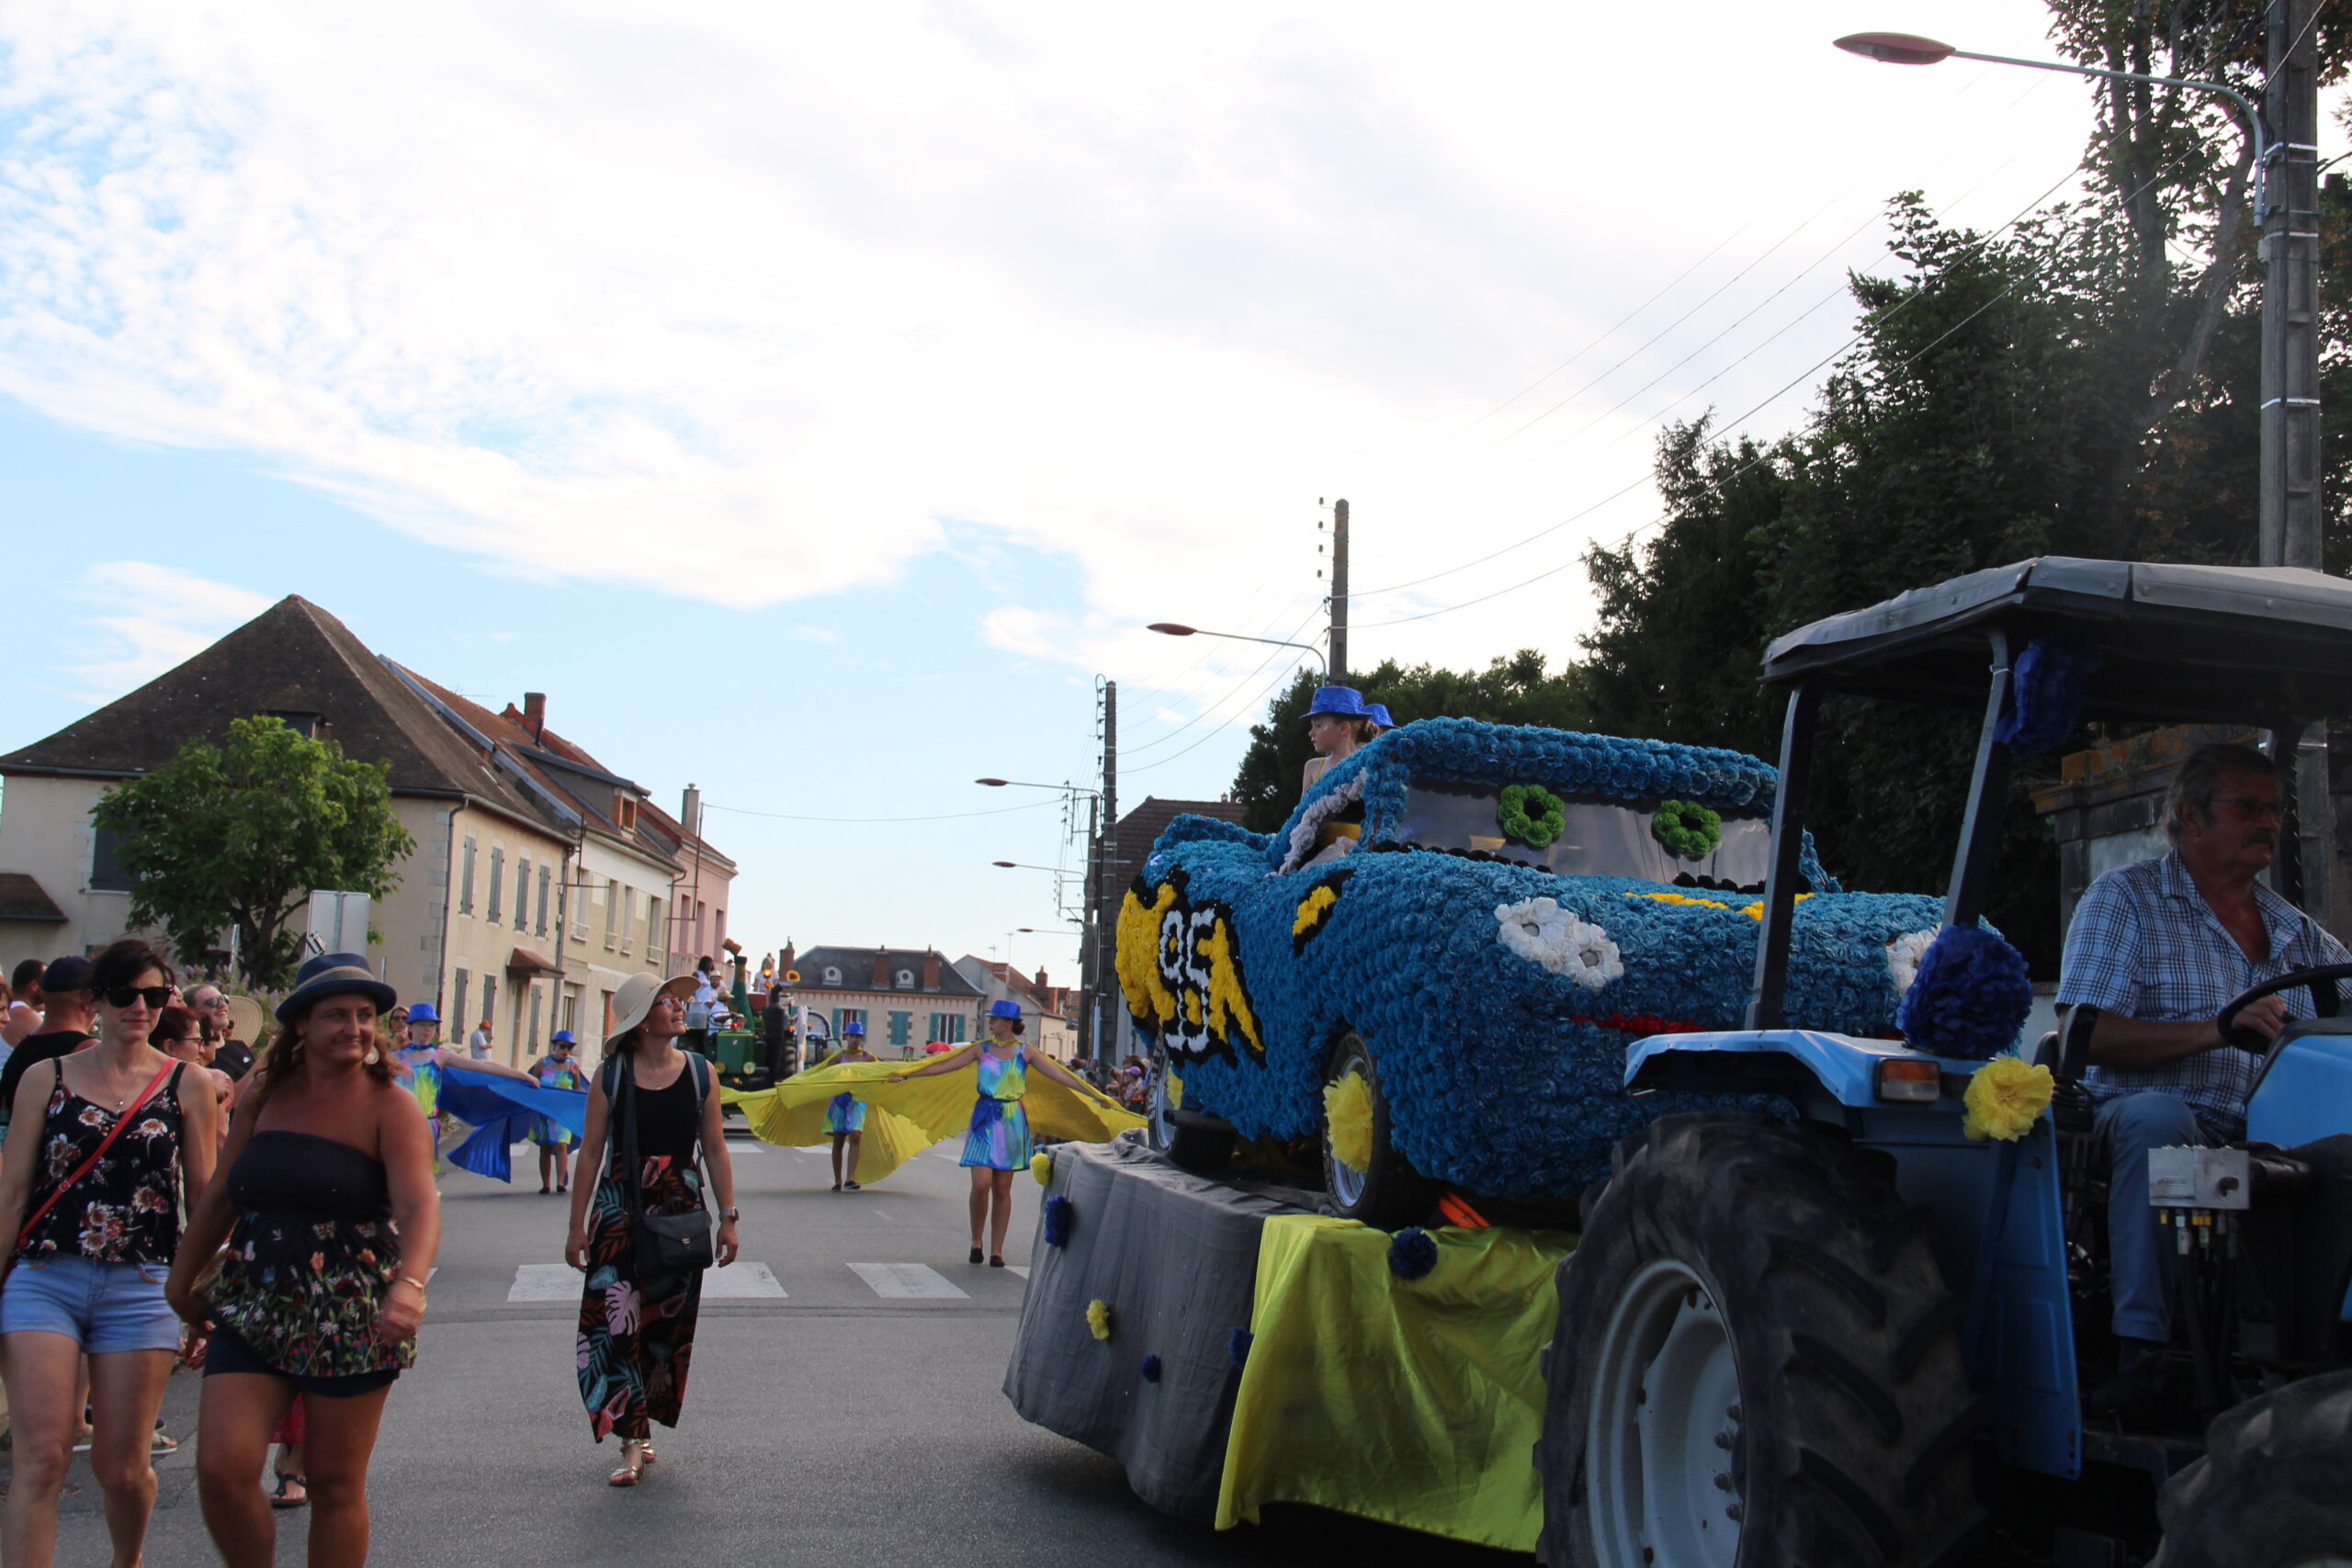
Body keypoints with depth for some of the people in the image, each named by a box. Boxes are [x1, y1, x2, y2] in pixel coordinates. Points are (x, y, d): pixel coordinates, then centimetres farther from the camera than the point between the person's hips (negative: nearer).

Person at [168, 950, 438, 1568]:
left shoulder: (390, 1107, -7)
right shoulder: (264, 1098, 6)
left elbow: (419, 1205, -21)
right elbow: (220, 1197, 18)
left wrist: (409, 1285, -38)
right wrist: (182, 1281, 23)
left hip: (351, 1318, -3)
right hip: (252, 1308, 3)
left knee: (335, 1482, 5)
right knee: (222, 1469, -9)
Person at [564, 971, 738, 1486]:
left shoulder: (700, 1072, 2)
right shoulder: (610, 1076, -2)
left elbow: (715, 1150, 5)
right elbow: (591, 1152, 1)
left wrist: (727, 1217, 2)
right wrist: (577, 1225, -1)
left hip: (681, 1211, 2)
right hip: (619, 1211, -2)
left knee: (667, 1325, 7)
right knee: (615, 1322, -10)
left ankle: (638, 1430, 22)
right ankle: (635, 1442, -6)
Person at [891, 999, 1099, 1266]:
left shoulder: (1025, 1053, 3)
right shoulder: (982, 1049, 4)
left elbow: (1060, 1074, 0)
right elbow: (945, 1065, 4)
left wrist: (1093, 1094, -5)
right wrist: (906, 1075, 0)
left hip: (1012, 1121, 0)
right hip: (985, 1118, 0)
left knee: (1002, 1189, 3)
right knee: (981, 1183, -12)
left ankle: (997, 1250, 11)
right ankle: (976, 1240, 8)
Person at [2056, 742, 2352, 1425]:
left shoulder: (2293, 928, 24)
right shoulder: (2125, 900, 6)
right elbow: (2087, 1035, -8)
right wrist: (2216, 1029, -19)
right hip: (2147, 1111, -4)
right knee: (2159, 1115, -38)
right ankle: (2141, 1354, -37)